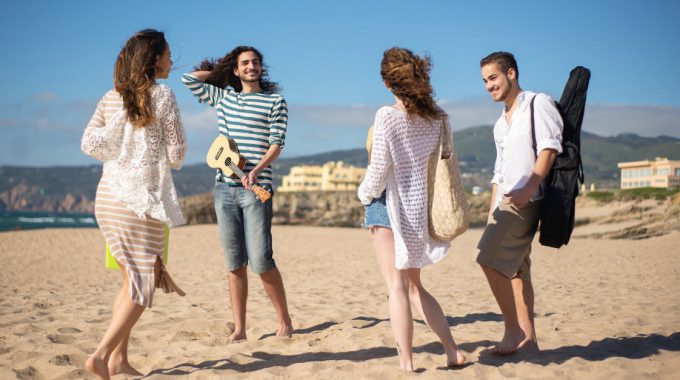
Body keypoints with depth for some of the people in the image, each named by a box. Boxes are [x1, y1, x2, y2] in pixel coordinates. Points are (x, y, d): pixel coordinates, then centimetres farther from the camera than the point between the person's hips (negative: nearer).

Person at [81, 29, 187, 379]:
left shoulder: (111, 98, 9)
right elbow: (176, 154, -6)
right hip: (143, 199, -6)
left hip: (108, 197, 6)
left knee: (132, 280, 17)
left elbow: (89, 143, 2)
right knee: (141, 287, 1)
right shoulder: (162, 95, -6)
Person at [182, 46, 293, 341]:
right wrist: (220, 72, 22)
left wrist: (257, 170, -18)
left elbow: (277, 144, -3)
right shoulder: (222, 97, 17)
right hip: (224, 187, 4)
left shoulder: (275, 101, 5)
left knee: (261, 261, -10)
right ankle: (239, 329, 8)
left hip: (255, 188, -4)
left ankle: (285, 322, 6)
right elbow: (189, 78, 20)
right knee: (235, 263, 4)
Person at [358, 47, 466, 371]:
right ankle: (452, 351, 19)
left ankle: (406, 364, 0)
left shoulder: (388, 116, -14)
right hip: (421, 206, 6)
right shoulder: (437, 117, 2)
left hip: (390, 204, -6)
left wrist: (364, 194, 4)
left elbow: (379, 167, -13)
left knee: (397, 288, -1)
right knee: (414, 286, 19)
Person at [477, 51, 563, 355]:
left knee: (490, 258, -18)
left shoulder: (538, 103, 0)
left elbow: (549, 147, -13)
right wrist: (492, 214, 19)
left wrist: (529, 187, -23)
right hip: (506, 202, 9)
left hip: (525, 199, -9)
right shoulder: (500, 124, 24)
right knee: (515, 269, 6)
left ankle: (514, 329, -12)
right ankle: (527, 337, 10)